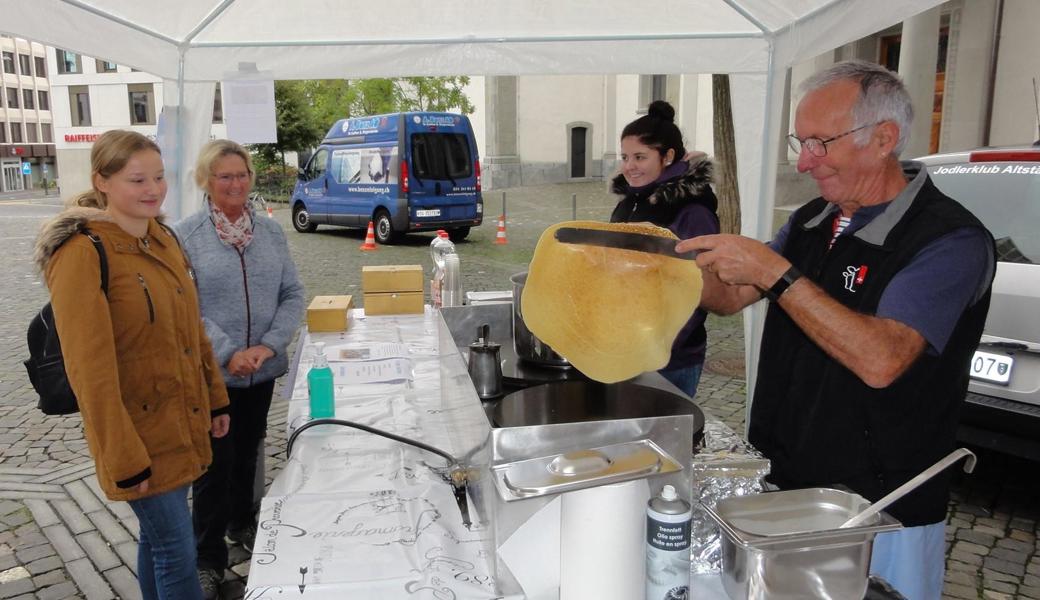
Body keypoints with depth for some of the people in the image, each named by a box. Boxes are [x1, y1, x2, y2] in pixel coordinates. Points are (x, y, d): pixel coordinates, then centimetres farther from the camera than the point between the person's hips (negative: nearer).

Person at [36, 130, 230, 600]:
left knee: (158, 535, 20)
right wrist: (123, 458, -18)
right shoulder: (83, 253, -18)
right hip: (140, 430, -7)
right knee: (176, 548, 2)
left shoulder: (163, 238, 6)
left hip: (184, 420, 7)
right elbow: (90, 368, -20)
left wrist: (216, 398, 13)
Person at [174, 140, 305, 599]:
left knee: (247, 454, 20)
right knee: (216, 463, 4)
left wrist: (269, 345, -11)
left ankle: (242, 523, 43)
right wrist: (228, 353, -19)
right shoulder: (186, 236, -8)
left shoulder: (271, 231, 3)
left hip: (262, 371, 4)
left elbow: (293, 295, 3)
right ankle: (208, 559, 22)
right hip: (210, 371, -3)